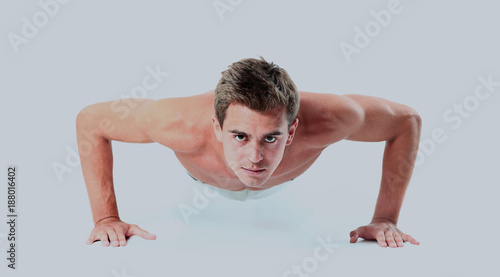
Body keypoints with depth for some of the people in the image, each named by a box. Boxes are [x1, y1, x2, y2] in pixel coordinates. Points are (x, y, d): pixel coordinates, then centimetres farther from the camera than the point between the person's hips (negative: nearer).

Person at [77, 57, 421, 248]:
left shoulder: (322, 121, -49)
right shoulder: (184, 125, -50)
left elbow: (407, 120, -30)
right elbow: (89, 120, -33)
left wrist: (386, 219, -33)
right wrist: (106, 218, -36)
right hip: (203, 179, -1)